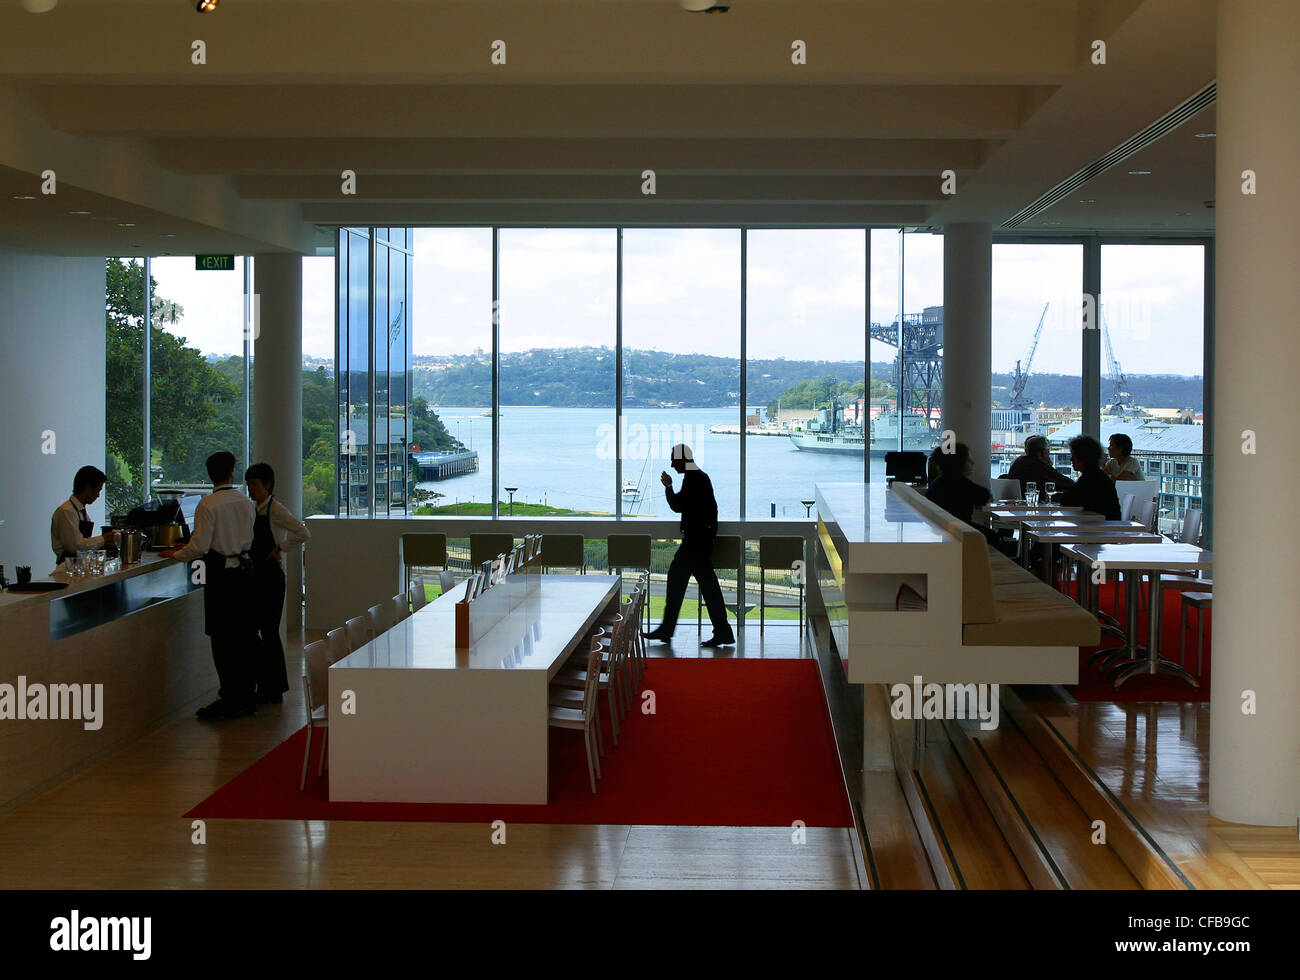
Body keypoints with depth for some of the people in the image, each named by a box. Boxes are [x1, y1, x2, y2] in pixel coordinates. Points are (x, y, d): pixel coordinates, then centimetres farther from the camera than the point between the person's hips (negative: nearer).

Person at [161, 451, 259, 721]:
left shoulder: (208, 505, -12)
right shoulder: (246, 503, 6)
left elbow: (200, 547, -15)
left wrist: (175, 555, 5)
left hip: (221, 575, -6)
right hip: (246, 569, 6)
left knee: (222, 639, -1)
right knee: (245, 636, 11)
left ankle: (230, 700, 1)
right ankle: (246, 696, 17)